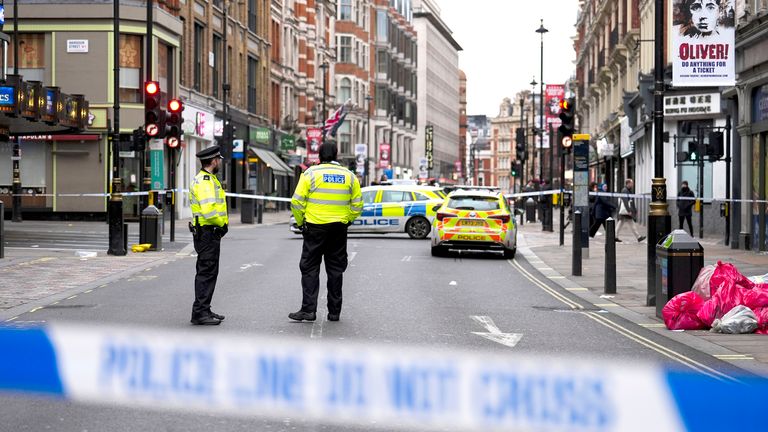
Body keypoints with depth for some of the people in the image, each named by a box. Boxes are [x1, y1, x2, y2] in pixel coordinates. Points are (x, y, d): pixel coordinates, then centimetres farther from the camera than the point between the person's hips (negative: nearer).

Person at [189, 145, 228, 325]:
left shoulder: (208, 179, 17)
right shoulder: (204, 181, -17)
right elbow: (209, 211, -27)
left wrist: (222, 223, 11)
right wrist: (222, 223, -12)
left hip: (209, 233, 11)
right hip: (208, 233, -11)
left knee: (206, 272, 15)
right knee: (207, 273, -9)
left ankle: (204, 310, 22)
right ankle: (200, 313, -8)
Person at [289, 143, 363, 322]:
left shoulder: (311, 173, -4)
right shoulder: (349, 176, 5)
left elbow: (297, 202, -7)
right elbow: (357, 205, 8)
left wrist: (300, 221, 6)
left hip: (315, 227, -3)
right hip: (339, 229, 3)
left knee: (310, 268, 2)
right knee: (336, 270, 10)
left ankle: (308, 309, -5)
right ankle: (334, 311, 12)